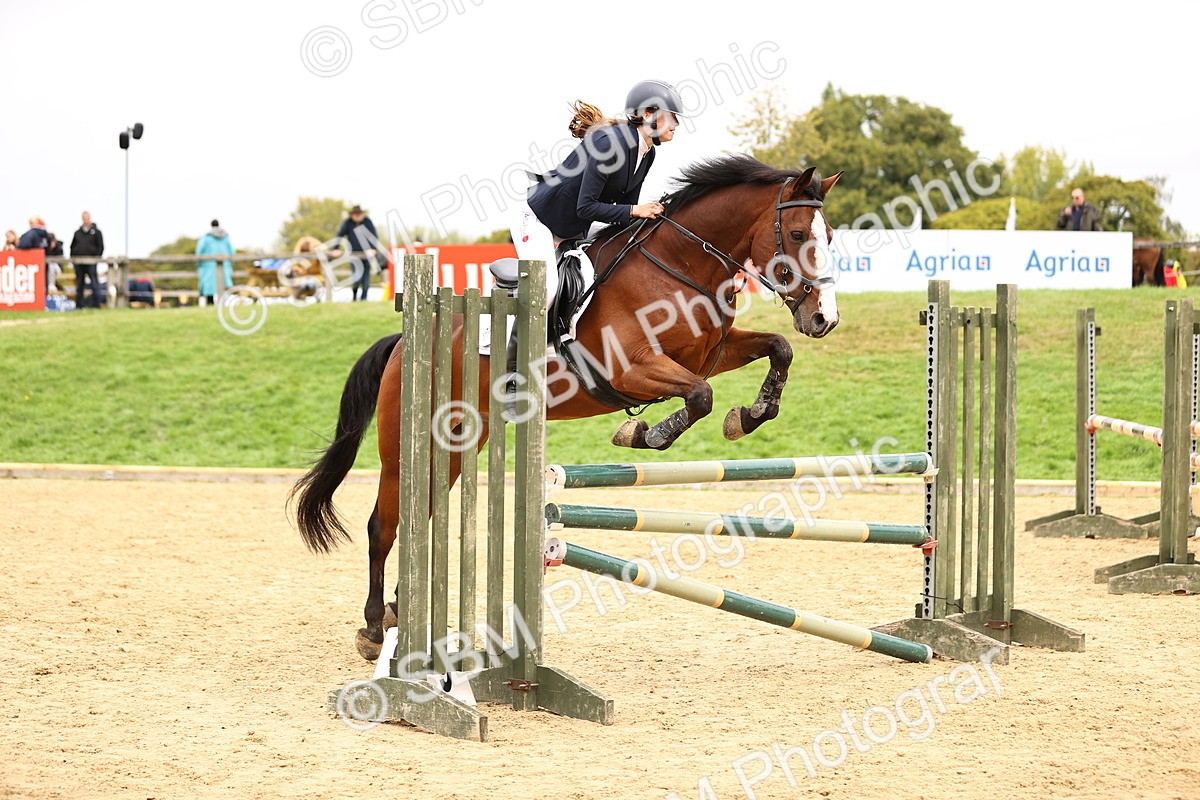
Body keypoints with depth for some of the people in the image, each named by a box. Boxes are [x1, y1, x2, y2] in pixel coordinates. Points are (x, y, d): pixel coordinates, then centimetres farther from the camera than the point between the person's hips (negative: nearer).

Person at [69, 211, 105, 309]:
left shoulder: (96, 232, 4)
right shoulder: (77, 233, 14)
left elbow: (100, 247, 2)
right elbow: (72, 247, 17)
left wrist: (97, 257, -9)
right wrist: (72, 259, 5)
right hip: (78, 262, 3)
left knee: (94, 284, -7)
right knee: (79, 285, 6)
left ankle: (96, 304, -5)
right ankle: (79, 305, 10)